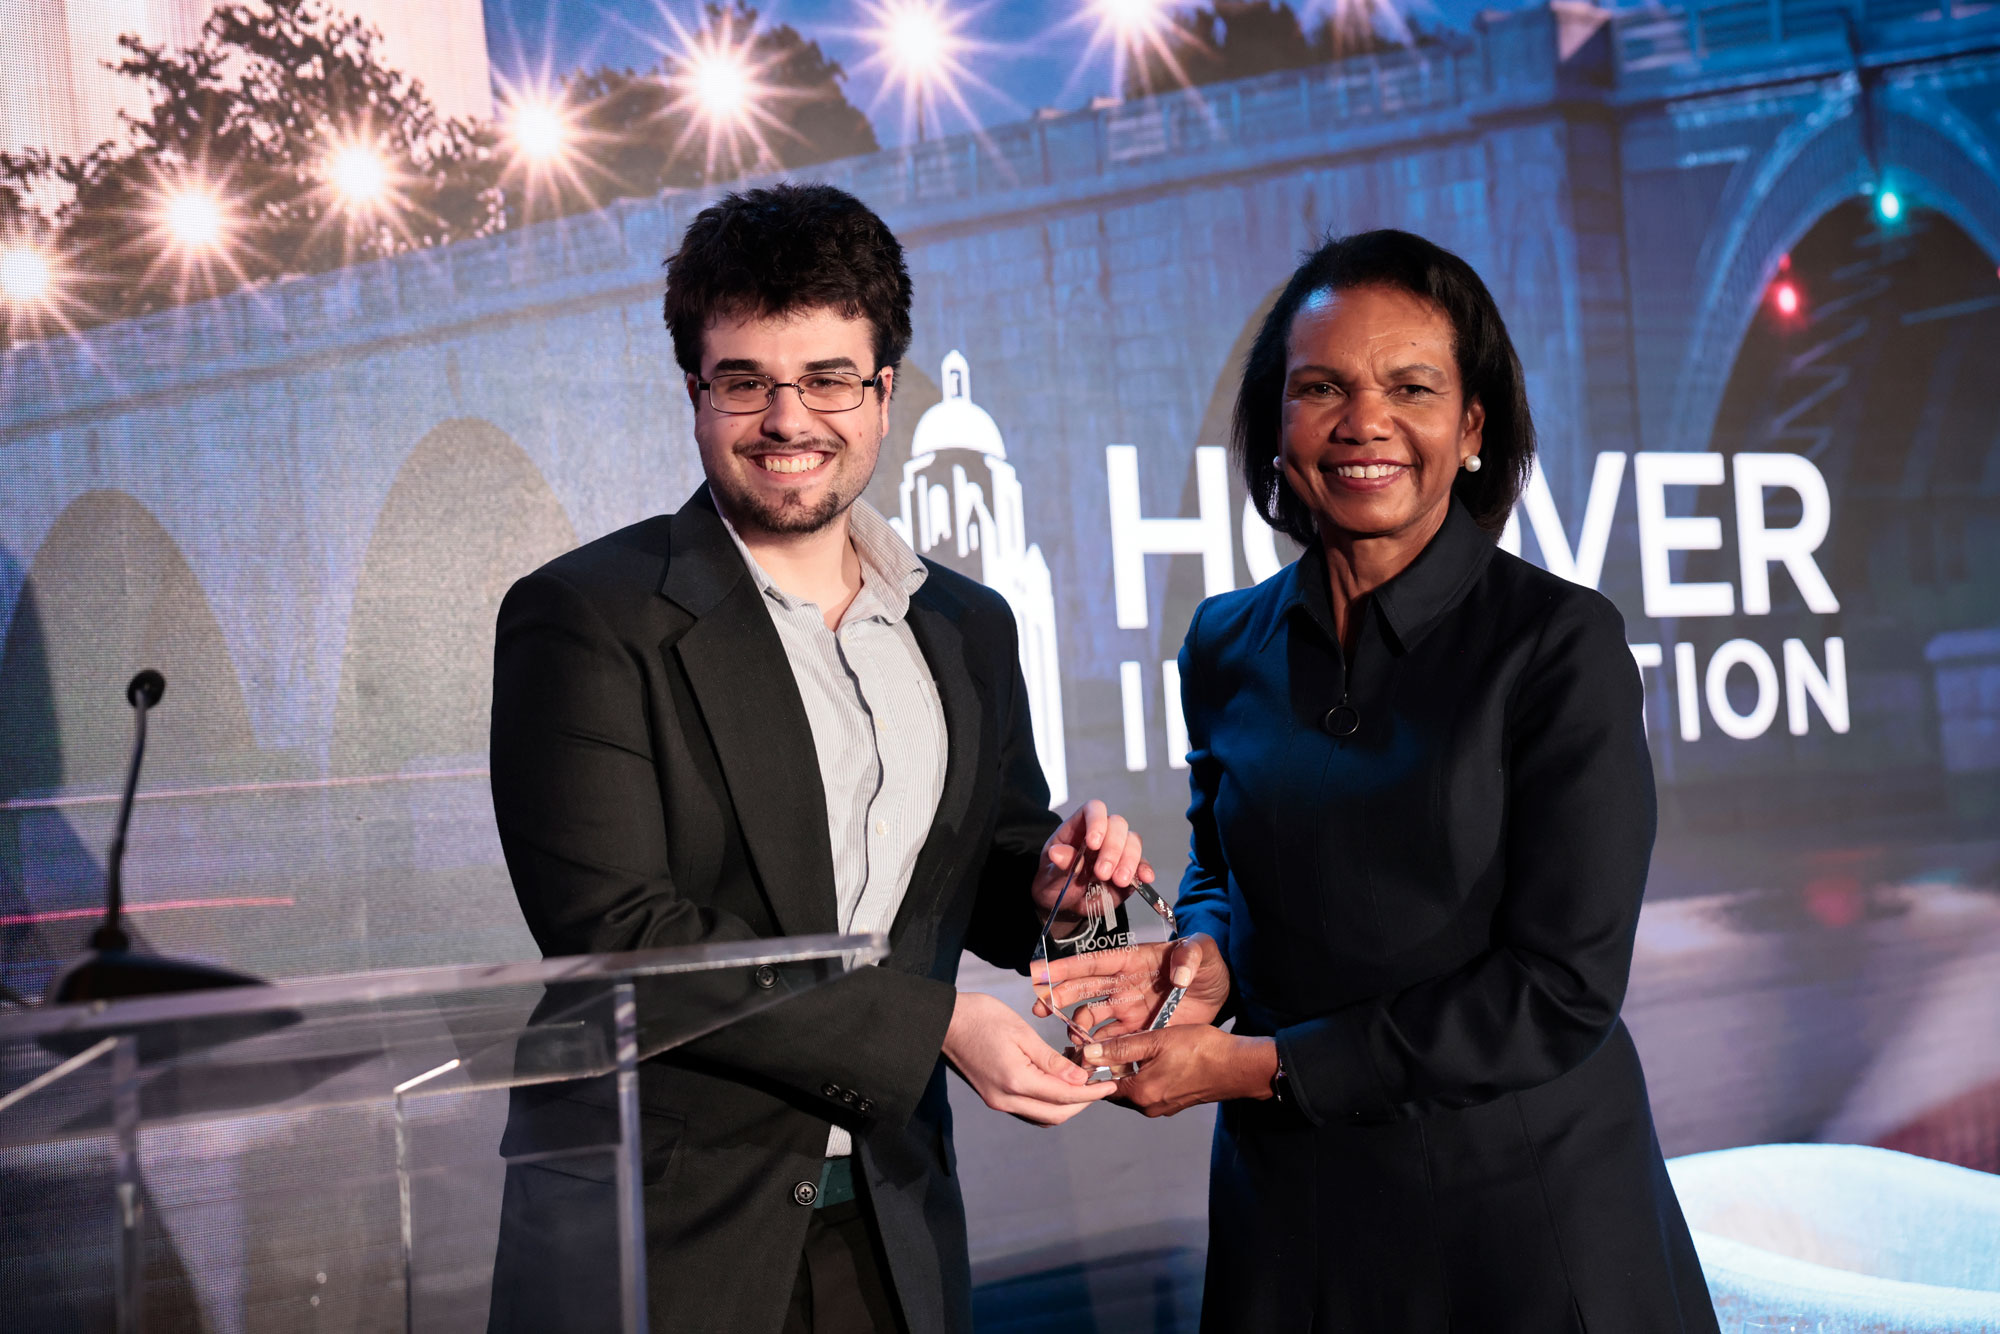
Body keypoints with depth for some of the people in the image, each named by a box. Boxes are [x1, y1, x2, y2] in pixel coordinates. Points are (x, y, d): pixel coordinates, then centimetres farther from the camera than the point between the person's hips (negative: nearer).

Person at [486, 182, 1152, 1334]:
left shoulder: (968, 630, 9)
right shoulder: (587, 617, -8)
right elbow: (614, 929, -17)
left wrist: (1050, 881, -5)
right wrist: (933, 1022, -18)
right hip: (653, 1237, -4)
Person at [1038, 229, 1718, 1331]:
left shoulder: (1561, 642, -13)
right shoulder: (1227, 646, 1)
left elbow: (1560, 991, -16)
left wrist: (1252, 1065, -17)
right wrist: (1207, 959, -7)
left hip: (1527, 1207, -4)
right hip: (1289, 1202, 4)